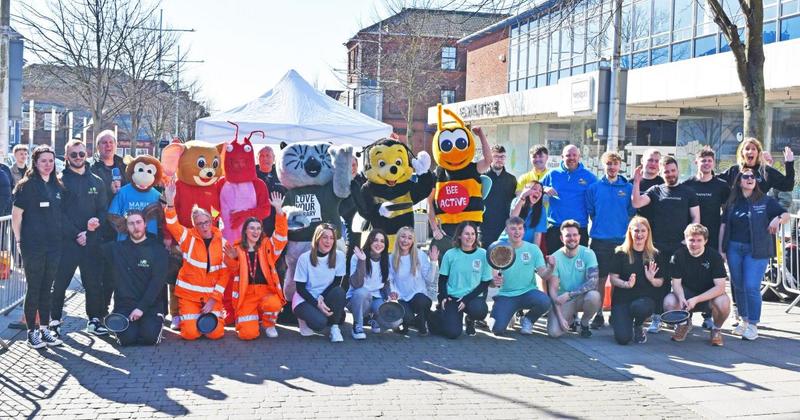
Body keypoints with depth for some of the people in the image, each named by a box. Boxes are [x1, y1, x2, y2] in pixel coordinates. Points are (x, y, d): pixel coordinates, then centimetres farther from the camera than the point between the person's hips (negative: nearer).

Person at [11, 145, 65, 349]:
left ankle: (44, 328, 19)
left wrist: (63, 237, 10)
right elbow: (16, 215, -6)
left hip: (54, 246, 5)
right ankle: (32, 332, 8)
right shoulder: (27, 185, -5)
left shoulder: (58, 186, 10)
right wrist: (19, 241, -7)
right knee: (33, 288, 0)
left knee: (47, 288, 11)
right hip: (33, 246, -5)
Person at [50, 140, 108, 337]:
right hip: (66, 240, -4)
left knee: (94, 282, 6)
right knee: (60, 282, 1)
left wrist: (98, 220, -11)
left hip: (91, 240, 4)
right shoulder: (60, 180, 0)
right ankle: (55, 320, 11)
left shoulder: (96, 182, 14)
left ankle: (94, 320, 17)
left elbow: (103, 209, 12)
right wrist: (76, 234, -13)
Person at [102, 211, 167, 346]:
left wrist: (142, 307, -16)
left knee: (149, 337, -26)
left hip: (151, 305, -1)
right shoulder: (117, 248, 11)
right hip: (124, 304, 1)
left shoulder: (157, 249, 2)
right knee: (127, 338, -24)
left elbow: (157, 281, -7)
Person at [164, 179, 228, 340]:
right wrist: (170, 203, -37)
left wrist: (214, 298, -8)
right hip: (189, 293, -1)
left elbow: (225, 273, -1)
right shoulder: (188, 238, -3)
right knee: (190, 333, -12)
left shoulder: (222, 242, -1)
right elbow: (172, 225, -20)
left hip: (212, 295, 1)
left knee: (215, 333, -13)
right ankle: (187, 317, 23)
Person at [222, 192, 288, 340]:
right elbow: (232, 271, 1)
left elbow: (281, 234, -8)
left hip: (266, 291, 1)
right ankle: (250, 318, 24)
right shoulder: (237, 249, 3)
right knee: (248, 334, -16)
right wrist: (231, 259, -21)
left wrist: (279, 210, -19)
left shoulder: (267, 246, 5)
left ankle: (269, 324, 2)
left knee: (273, 305, -36)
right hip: (246, 294, -1)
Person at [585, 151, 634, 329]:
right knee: (600, 278, 3)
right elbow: (590, 211, 9)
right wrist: (600, 224, 5)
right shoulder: (594, 187, 4)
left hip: (622, 239, 0)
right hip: (599, 239, 0)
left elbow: (632, 212, 6)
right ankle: (598, 314, 9)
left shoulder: (628, 188, 3)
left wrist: (623, 226, 1)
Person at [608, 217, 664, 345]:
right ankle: (615, 320, 19)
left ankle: (638, 327, 2)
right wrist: (627, 284, -21)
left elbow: (661, 282, 10)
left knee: (639, 307, -38)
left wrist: (652, 280, -13)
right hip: (622, 298, -1)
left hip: (646, 298, 1)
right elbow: (613, 279, -2)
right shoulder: (620, 253, 1)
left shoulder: (655, 255, 7)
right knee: (623, 338, -21)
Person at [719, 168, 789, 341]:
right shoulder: (732, 202, 8)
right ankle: (744, 320, 25)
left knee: (752, 287, -10)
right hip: (734, 248, 3)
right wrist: (721, 249, 6)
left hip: (757, 250, -3)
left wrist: (778, 219, -19)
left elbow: (786, 214, 3)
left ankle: (753, 324, 2)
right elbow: (723, 226, 10)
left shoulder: (765, 201, 1)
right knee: (738, 286, 10)